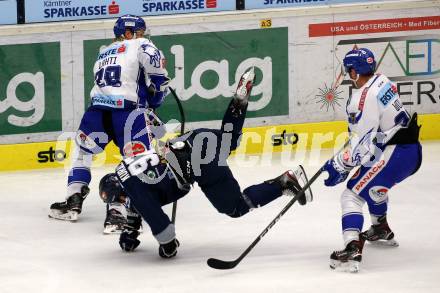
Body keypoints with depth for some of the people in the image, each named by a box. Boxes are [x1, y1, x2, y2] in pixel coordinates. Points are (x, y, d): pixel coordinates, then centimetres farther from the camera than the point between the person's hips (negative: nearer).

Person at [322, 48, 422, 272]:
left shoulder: (363, 98, -19)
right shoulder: (381, 81, 10)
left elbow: (362, 143, -20)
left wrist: (341, 166, -12)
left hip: (395, 154, -10)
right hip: (412, 149, 10)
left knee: (352, 195, -10)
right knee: (374, 184, 36)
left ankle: (352, 250, -27)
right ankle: (382, 230, 51)